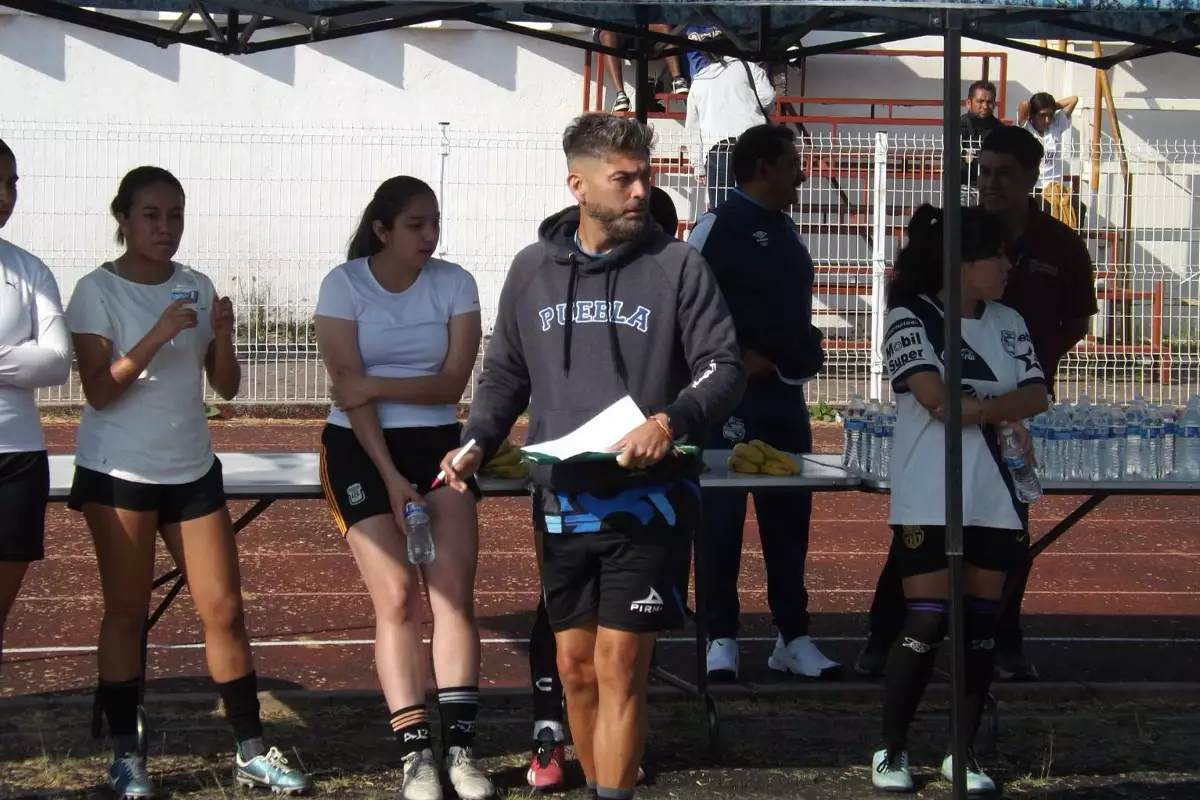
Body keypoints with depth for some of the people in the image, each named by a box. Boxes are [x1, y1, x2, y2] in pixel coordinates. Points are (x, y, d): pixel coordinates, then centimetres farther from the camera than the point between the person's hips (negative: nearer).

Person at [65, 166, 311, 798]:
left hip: (191, 469, 4)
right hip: (118, 470, -4)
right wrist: (158, 335, -23)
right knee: (126, 611, 1)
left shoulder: (197, 289, 7)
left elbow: (226, 387, 7)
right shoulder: (97, 291, -6)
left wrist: (222, 336, -13)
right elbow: (98, 390, -14)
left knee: (224, 609, 2)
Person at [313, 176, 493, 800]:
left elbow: (453, 382, -5)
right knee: (398, 596, -10)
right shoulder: (344, 285, -7)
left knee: (454, 591, -11)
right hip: (361, 450, -2)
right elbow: (349, 390, -11)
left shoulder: (454, 284, 0)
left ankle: (459, 747, -13)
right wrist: (392, 479, -16)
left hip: (438, 444, 2)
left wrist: (378, 385, -18)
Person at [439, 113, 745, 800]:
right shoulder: (533, 270, 8)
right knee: (576, 667, 10)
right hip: (563, 502, 4)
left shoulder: (678, 266, -3)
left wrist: (671, 421, -22)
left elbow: (724, 367, -4)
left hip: (647, 502, -4)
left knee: (619, 668, -7)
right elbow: (506, 374, 16)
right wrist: (479, 443, -1)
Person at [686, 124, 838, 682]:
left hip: (786, 393, 8)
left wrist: (805, 354, 11)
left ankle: (793, 636, 16)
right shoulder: (719, 226, -10)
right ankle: (721, 640, 2)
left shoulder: (784, 229, 15)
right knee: (723, 517, -3)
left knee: (790, 518, 10)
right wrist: (738, 358, -18)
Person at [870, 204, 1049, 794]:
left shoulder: (1007, 324, 12)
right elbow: (933, 394, -17)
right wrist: (1005, 416, -8)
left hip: (994, 499, 5)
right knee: (927, 622, -7)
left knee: (982, 623, 5)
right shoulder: (910, 318, -5)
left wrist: (976, 408, -16)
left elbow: (1036, 396, 1)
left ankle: (963, 752, 14)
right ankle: (892, 750, 6)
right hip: (929, 499, -5)